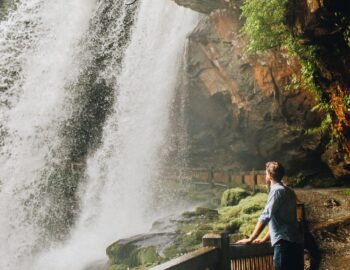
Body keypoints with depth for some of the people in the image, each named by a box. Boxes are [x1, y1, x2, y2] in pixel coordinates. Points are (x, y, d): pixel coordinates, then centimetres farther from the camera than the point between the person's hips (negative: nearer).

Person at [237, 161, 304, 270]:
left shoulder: (277, 190, -8)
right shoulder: (288, 192, 19)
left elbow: (265, 217, -14)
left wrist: (251, 239, -8)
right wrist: (264, 239, 25)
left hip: (284, 243, -9)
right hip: (295, 242, 9)